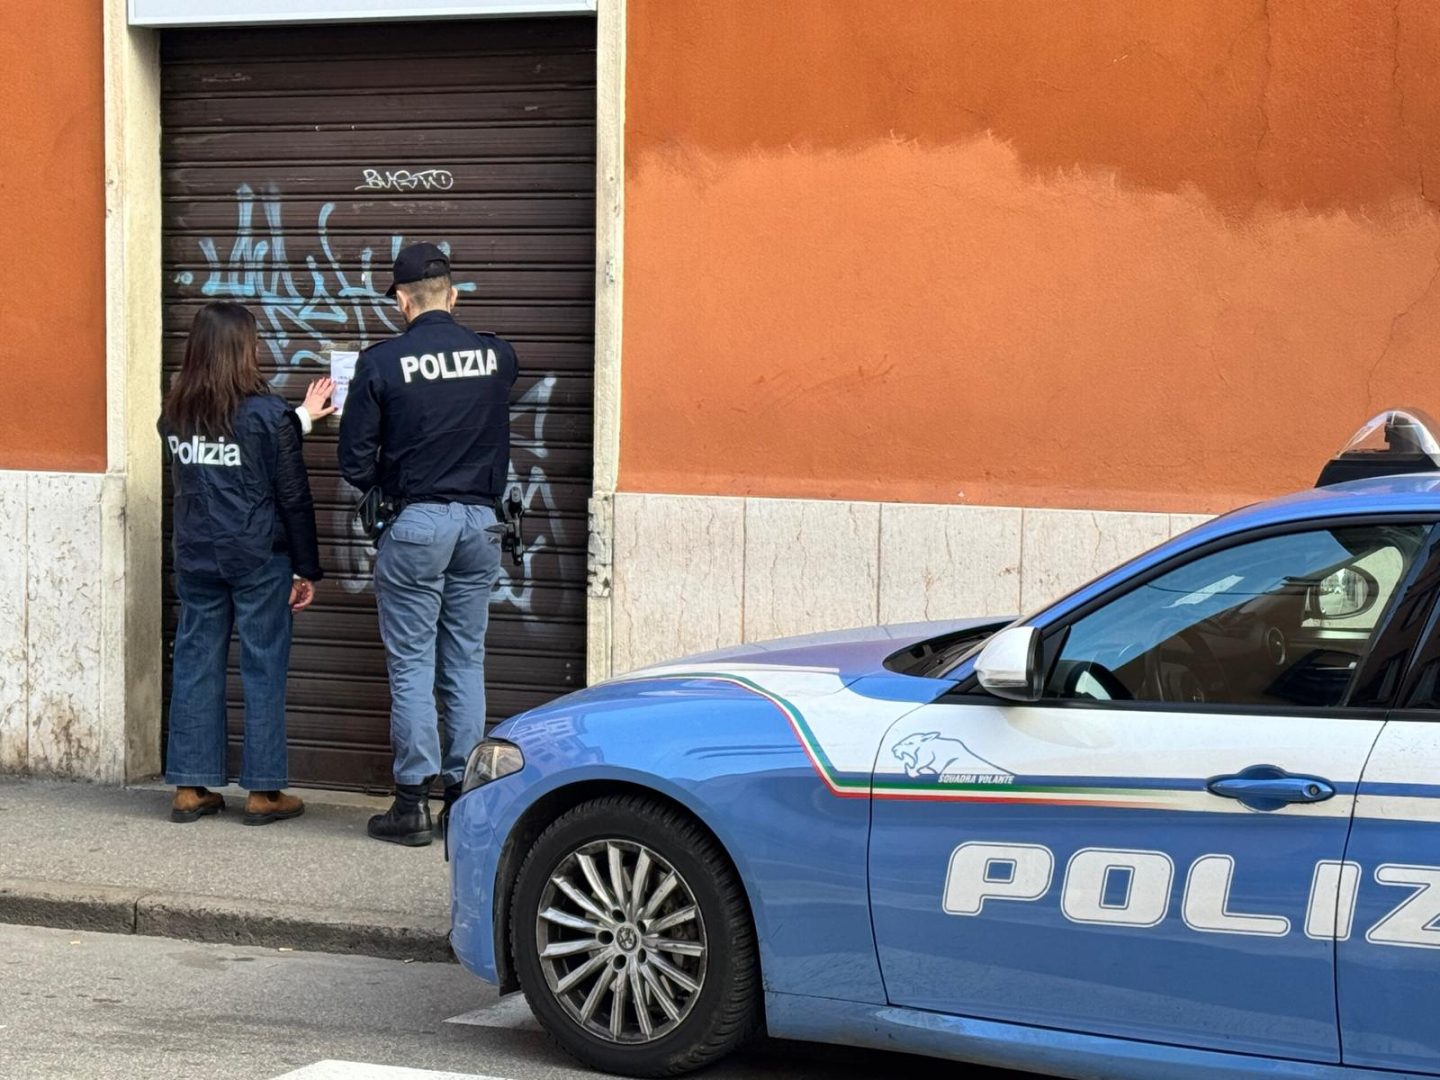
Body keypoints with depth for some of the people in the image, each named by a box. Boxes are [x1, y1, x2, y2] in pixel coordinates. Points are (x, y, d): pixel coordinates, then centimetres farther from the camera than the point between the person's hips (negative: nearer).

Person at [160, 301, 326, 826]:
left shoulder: (175, 415, 3)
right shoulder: (266, 413, -11)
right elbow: (293, 497, -9)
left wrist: (299, 418, 26)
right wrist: (306, 569, 0)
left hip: (196, 559, 4)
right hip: (259, 558, -4)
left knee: (195, 664, 9)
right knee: (263, 669, 3)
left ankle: (190, 788, 12)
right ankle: (263, 792, 7)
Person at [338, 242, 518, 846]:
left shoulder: (382, 364, -9)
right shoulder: (497, 356, 0)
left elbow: (354, 462, -5)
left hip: (417, 523, -3)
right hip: (480, 522, 4)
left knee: (411, 664, 3)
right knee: (466, 662, 10)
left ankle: (413, 801, 3)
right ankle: (465, 795, 13)